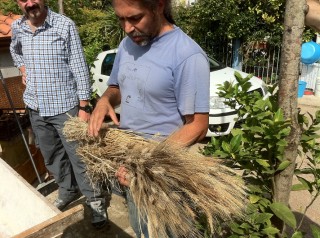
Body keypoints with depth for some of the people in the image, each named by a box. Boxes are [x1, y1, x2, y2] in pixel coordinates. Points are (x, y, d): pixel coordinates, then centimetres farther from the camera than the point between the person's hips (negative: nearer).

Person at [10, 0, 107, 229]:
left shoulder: (65, 25, -12)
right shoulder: (17, 27, 5)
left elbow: (80, 68, -11)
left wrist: (84, 106, -13)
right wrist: (23, 69, 11)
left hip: (65, 107, -5)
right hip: (36, 108, 6)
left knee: (79, 157, 2)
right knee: (52, 157, 19)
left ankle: (95, 199, 20)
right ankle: (68, 191, 40)